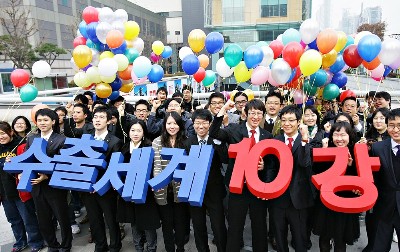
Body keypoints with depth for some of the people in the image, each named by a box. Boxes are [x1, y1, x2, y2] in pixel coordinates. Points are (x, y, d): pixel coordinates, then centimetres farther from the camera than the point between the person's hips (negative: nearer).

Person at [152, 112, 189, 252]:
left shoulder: (186, 141, 2)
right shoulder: (157, 142, 0)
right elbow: (156, 165, -5)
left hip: (180, 188, 0)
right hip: (163, 189, 0)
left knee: (180, 221, 13)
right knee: (167, 222, 13)